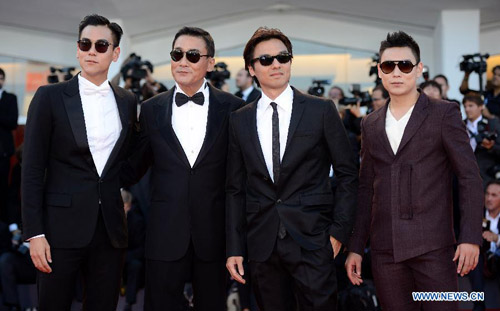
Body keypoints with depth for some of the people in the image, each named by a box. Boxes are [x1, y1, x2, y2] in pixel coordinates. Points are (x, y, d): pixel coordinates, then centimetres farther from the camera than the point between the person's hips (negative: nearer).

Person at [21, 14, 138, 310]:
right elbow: (33, 169, -4)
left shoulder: (127, 101, 9)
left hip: (112, 227, 3)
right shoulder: (50, 97, -2)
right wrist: (34, 233, -9)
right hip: (63, 227, -3)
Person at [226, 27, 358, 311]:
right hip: (261, 243, 3)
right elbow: (235, 189, 9)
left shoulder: (322, 110, 0)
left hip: (312, 242, -2)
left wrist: (339, 231, -4)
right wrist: (234, 248, 5)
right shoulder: (240, 121, 8)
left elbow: (347, 173, 3)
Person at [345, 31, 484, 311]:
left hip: (432, 245, -4)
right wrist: (356, 248, 11)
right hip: (385, 249, 4)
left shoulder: (444, 114, 0)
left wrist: (471, 237, -12)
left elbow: (470, 178, -3)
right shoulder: (371, 125, 13)